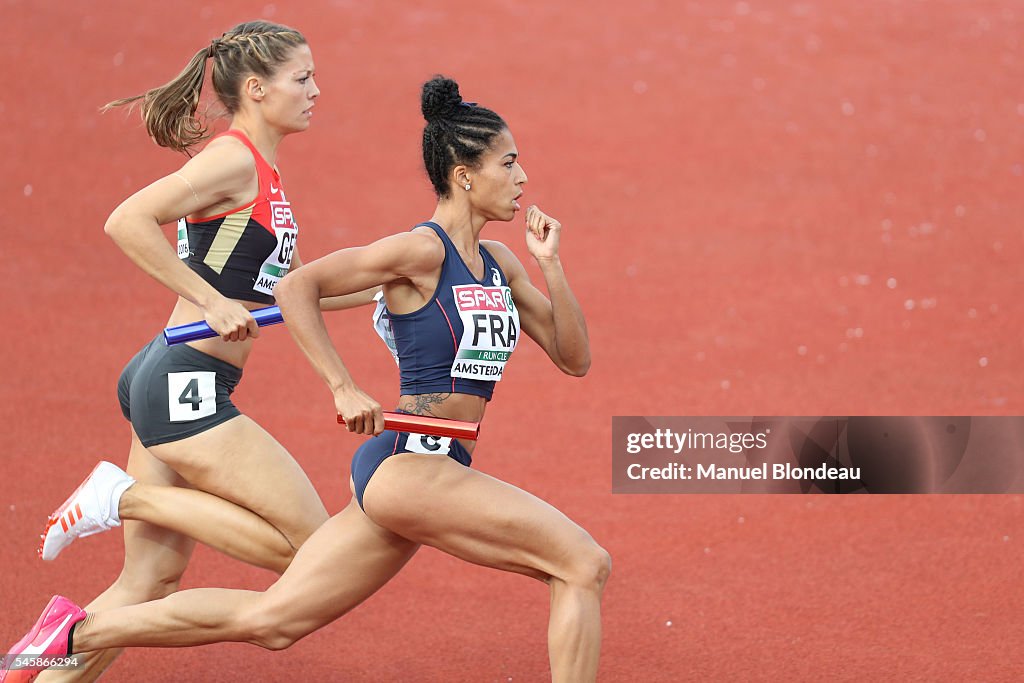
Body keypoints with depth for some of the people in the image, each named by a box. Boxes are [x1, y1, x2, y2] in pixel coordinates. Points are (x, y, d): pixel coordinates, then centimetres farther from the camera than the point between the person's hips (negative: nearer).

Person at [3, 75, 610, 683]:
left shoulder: (499, 263, 15)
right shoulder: (422, 250, -10)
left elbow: (574, 358, 15)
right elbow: (297, 287, -13)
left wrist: (552, 263, 3)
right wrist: (344, 388, -17)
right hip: (409, 463, -9)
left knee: (270, 619, 9)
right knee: (585, 565, -14)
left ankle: (77, 631, 16)